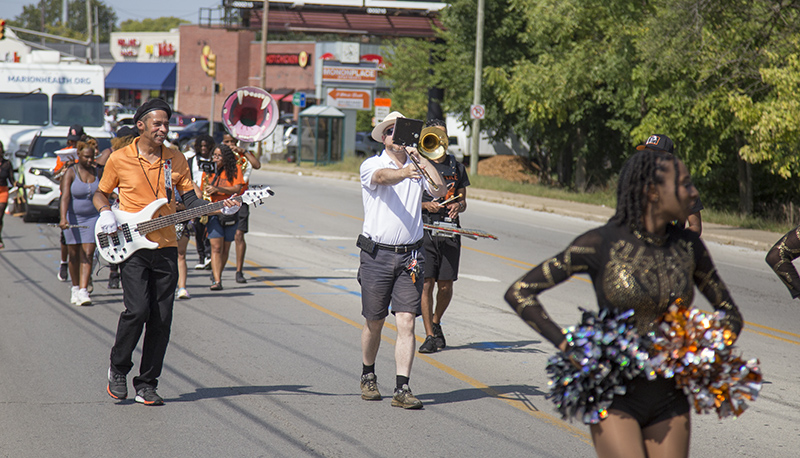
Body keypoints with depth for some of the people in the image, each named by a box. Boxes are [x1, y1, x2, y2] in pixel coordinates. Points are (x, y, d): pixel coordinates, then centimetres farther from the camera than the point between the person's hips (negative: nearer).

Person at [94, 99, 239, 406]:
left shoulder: (176, 160, 9)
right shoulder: (119, 159, 1)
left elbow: (190, 201, 10)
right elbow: (100, 194, 13)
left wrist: (219, 208, -7)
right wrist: (105, 213, -7)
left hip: (165, 247, 3)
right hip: (131, 247, -3)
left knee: (161, 318, 1)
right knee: (137, 309, -17)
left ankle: (146, 385, 10)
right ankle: (118, 368, 7)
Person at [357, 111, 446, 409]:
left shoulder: (417, 165, 8)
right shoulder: (371, 165, -2)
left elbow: (440, 192, -6)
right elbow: (383, 177, -26)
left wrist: (421, 159, -7)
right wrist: (405, 172, -46)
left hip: (409, 256, 1)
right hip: (377, 254, -1)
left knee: (406, 322, -8)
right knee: (374, 323, 10)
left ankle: (402, 389, -10)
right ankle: (368, 376, 33)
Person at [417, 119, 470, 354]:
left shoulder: (457, 167, 14)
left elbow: (463, 200, 18)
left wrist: (458, 206, -5)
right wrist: (426, 205, -14)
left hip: (450, 232, 3)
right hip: (424, 229, -3)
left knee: (445, 286, 1)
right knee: (426, 283, -8)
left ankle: (436, 322, 28)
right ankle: (430, 336, -2)